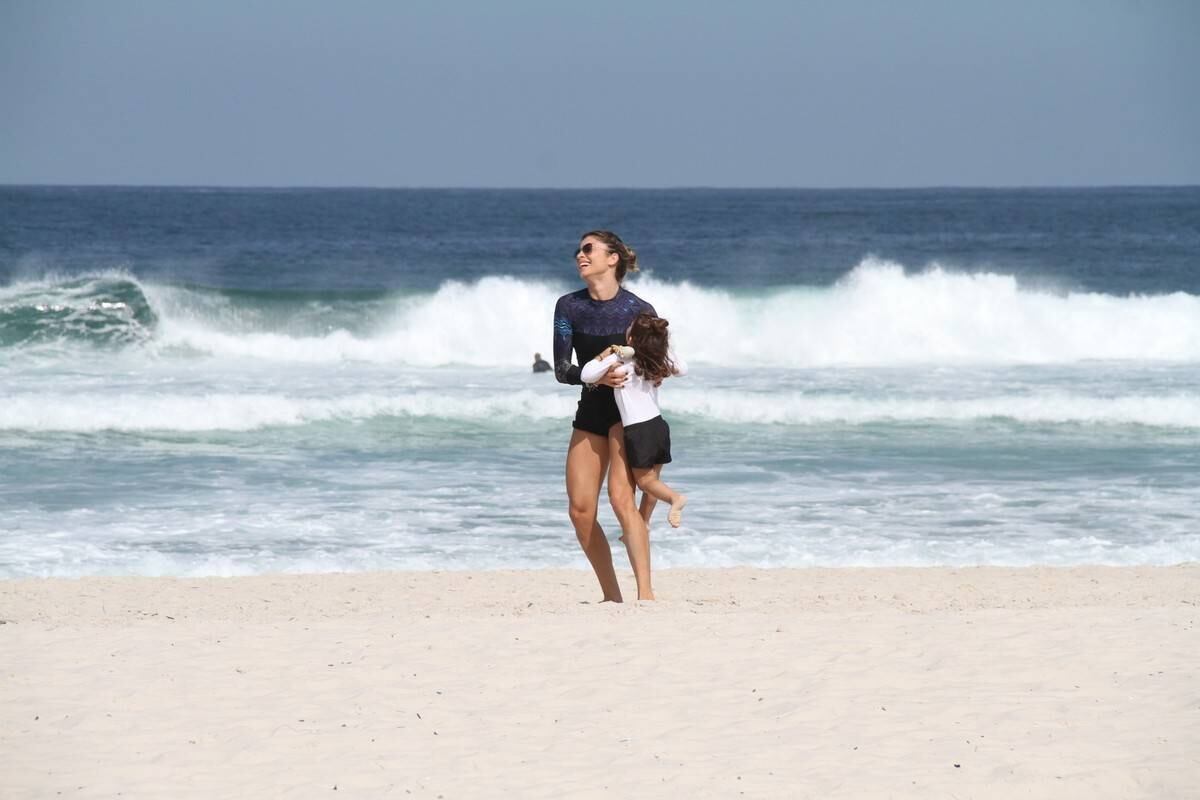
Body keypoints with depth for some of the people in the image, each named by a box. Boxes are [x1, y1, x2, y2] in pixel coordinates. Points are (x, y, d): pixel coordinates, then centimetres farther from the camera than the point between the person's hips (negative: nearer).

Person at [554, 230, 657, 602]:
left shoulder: (639, 310, -10)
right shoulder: (569, 306, 0)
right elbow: (561, 369, -4)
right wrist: (595, 377, -22)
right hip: (591, 409, 5)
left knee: (621, 497, -22)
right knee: (580, 509, -2)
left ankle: (646, 593, -25)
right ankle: (612, 597, 10)